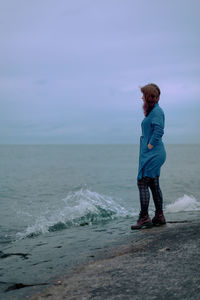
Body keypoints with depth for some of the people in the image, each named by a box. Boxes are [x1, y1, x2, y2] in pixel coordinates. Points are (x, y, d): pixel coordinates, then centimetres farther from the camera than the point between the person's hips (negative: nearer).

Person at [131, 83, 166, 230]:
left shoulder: (156, 111, -13)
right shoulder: (153, 111, 17)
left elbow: (159, 131, -22)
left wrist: (149, 147, -18)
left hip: (152, 153, -10)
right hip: (153, 154, 10)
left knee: (142, 183, -9)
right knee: (154, 184, 12)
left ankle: (144, 217, -6)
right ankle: (159, 216, 18)